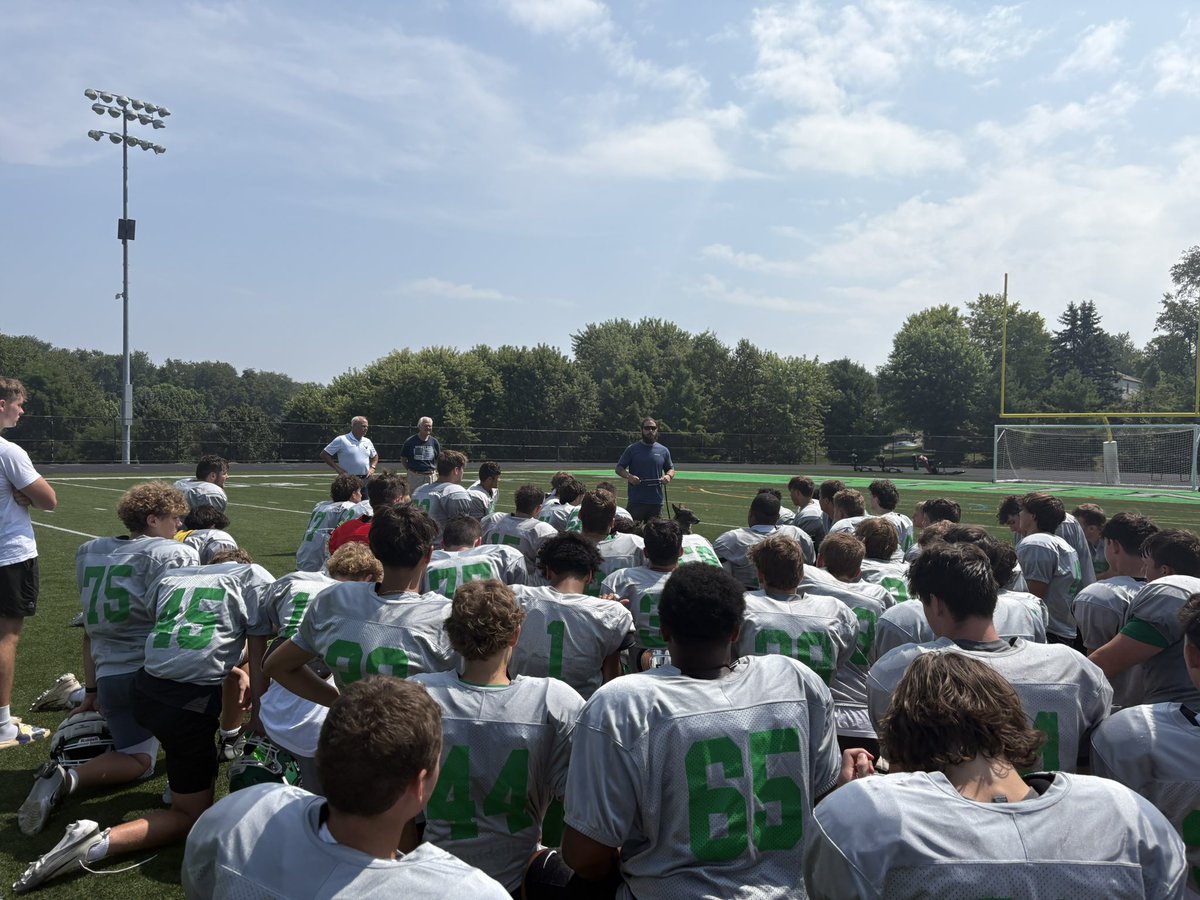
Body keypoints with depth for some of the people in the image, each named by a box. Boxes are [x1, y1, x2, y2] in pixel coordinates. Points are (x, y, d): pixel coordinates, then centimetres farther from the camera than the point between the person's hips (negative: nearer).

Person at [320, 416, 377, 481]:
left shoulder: (367, 441, 12)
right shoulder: (341, 440, -4)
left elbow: (375, 456, 28)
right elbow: (324, 454, -4)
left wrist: (372, 468, 8)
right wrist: (338, 469, -9)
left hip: (366, 479, 5)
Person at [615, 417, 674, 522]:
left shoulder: (664, 451, 10)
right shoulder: (632, 449, 3)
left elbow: (671, 469, 19)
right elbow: (619, 468, 4)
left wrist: (669, 476, -5)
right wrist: (629, 476, -17)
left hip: (657, 501, 3)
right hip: (636, 501, -3)